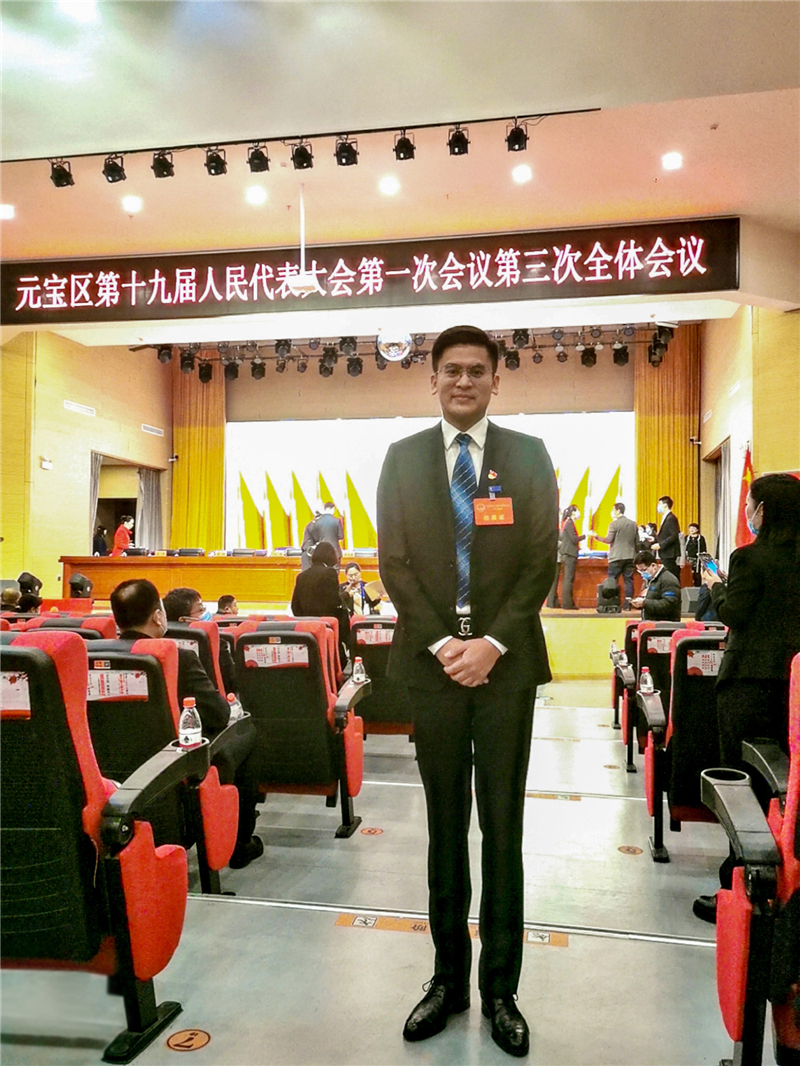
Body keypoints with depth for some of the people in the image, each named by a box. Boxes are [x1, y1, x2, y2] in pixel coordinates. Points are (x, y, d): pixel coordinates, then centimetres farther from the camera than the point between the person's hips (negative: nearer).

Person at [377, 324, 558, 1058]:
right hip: (433, 661, 1)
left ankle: (500, 988, 22)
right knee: (445, 825, 11)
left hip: (506, 662, 0)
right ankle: (449, 977, 26)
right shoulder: (403, 458, 6)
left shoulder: (529, 456, 4)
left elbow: (542, 559, -1)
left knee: (502, 826, 8)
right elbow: (394, 562, 1)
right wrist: (441, 643, -9)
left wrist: (493, 642, -11)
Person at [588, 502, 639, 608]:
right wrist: (635, 554, 21)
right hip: (630, 556, 5)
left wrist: (596, 536, 0)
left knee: (613, 580, 1)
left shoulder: (614, 523, -8)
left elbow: (608, 540, -10)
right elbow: (637, 541, 12)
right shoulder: (633, 523, 9)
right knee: (628, 579, 5)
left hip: (617, 557, -5)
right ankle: (628, 603, 2)